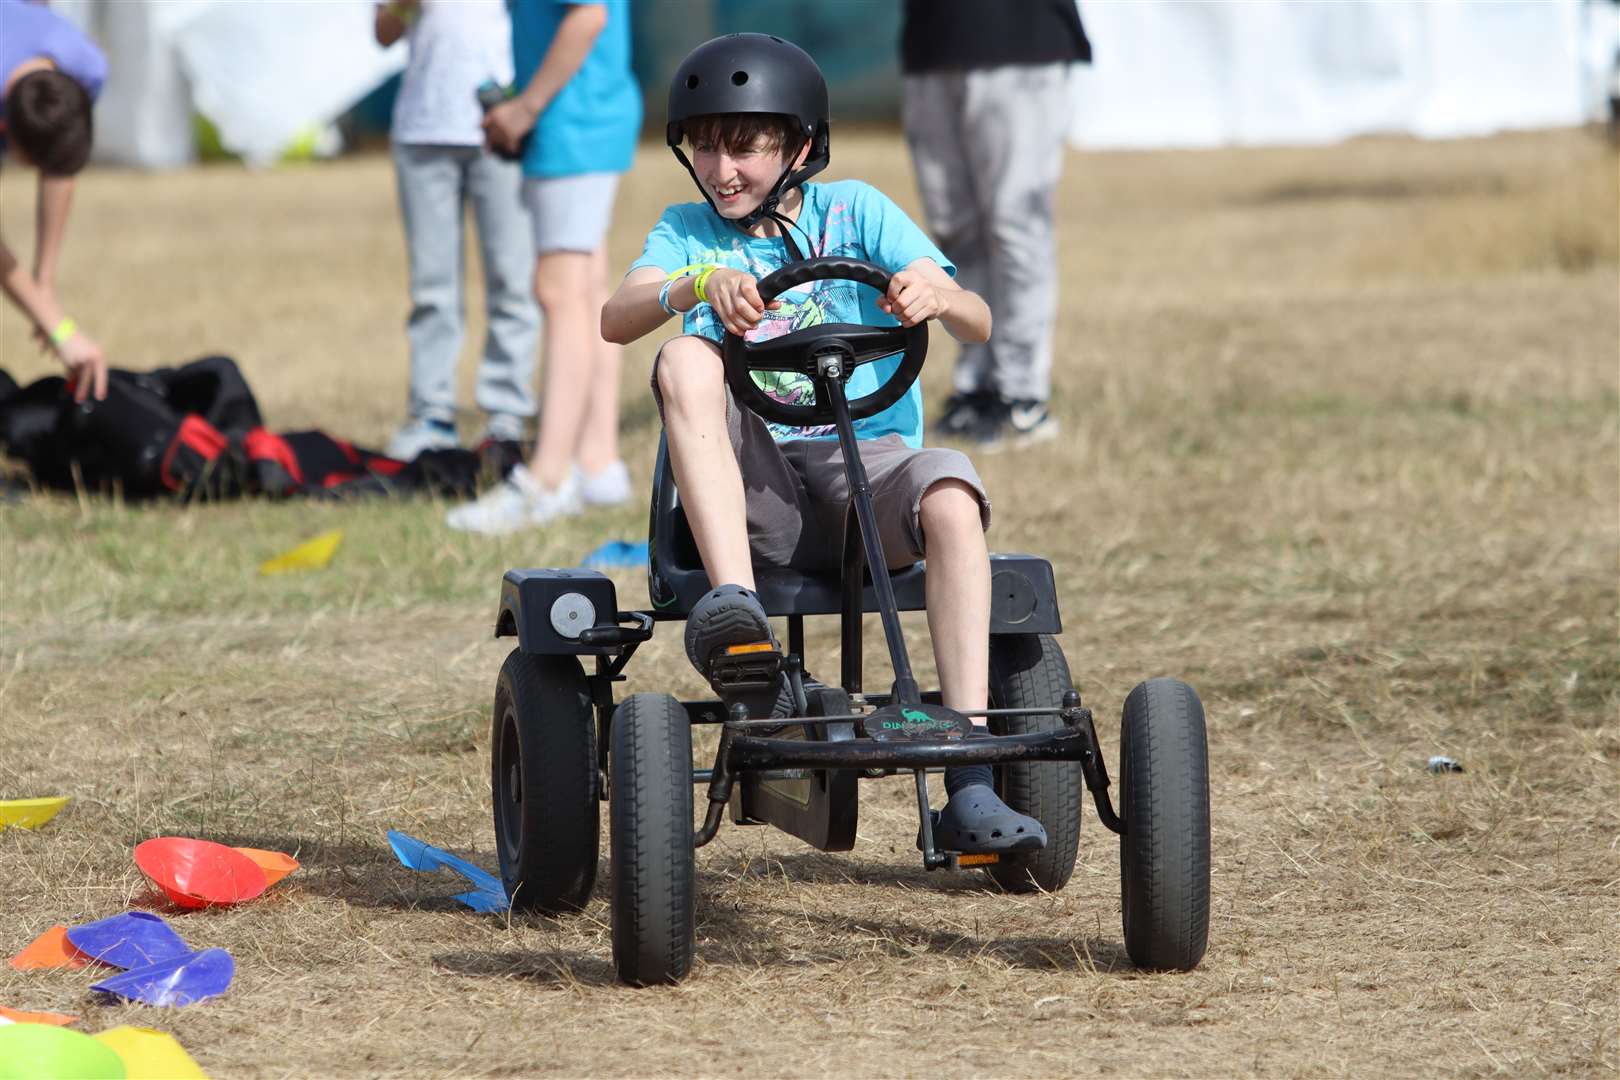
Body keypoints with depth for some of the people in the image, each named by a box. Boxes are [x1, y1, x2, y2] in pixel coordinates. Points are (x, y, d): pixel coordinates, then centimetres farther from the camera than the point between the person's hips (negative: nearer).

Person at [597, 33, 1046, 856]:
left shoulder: (853, 211, 11)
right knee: (685, 361, -27)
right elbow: (617, 318, -7)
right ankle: (733, 605, -43)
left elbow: (979, 324, -2)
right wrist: (699, 284, -28)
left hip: (864, 460, -1)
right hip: (749, 481, 1)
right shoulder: (689, 230, 15)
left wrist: (935, 297, -27)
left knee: (950, 495, -34)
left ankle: (969, 784, -39)